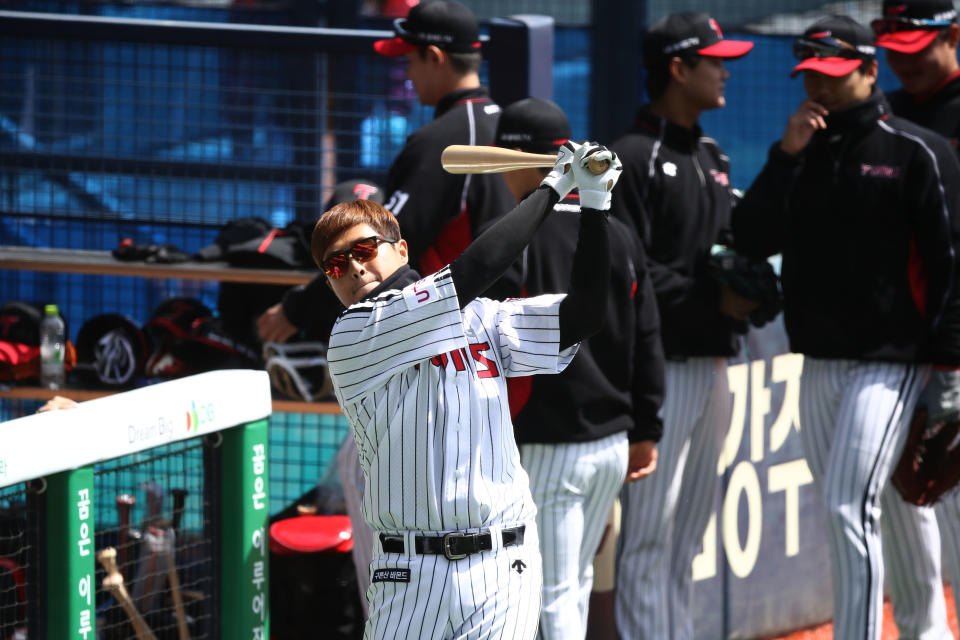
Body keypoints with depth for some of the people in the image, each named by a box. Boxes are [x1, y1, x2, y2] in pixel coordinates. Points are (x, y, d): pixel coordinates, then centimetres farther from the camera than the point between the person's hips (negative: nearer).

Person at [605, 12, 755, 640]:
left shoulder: (712, 158, 18)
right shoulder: (632, 158, -9)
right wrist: (712, 300, -17)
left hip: (713, 361, 9)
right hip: (660, 361, -9)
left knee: (688, 532, 13)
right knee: (649, 530, -7)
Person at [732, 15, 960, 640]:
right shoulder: (802, 154, 12)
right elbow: (753, 239, 3)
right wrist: (786, 156, -7)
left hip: (890, 360, -7)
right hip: (818, 360, 7)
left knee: (851, 505, -16)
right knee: (841, 510, 11)